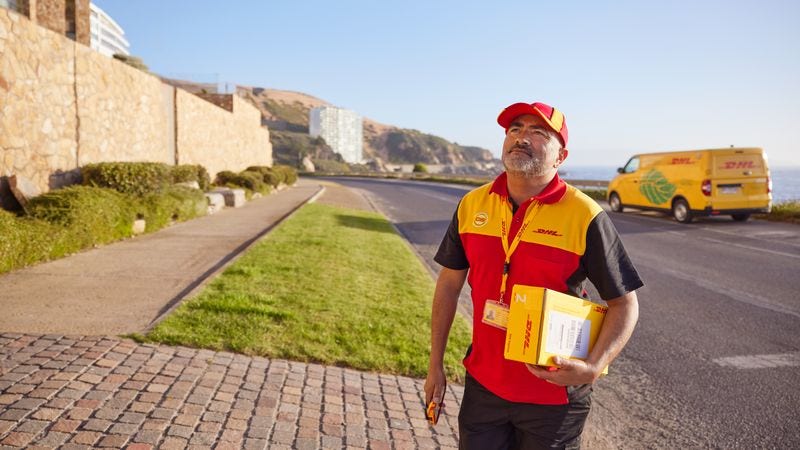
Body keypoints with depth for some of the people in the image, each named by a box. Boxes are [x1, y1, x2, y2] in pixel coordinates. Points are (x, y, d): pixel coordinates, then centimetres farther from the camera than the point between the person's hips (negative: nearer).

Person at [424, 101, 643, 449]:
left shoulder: (585, 217, -15)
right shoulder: (472, 205, -3)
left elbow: (624, 304, -8)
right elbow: (449, 284, 6)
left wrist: (592, 368, -23)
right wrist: (435, 365, 8)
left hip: (554, 393, -3)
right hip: (483, 383, 3)